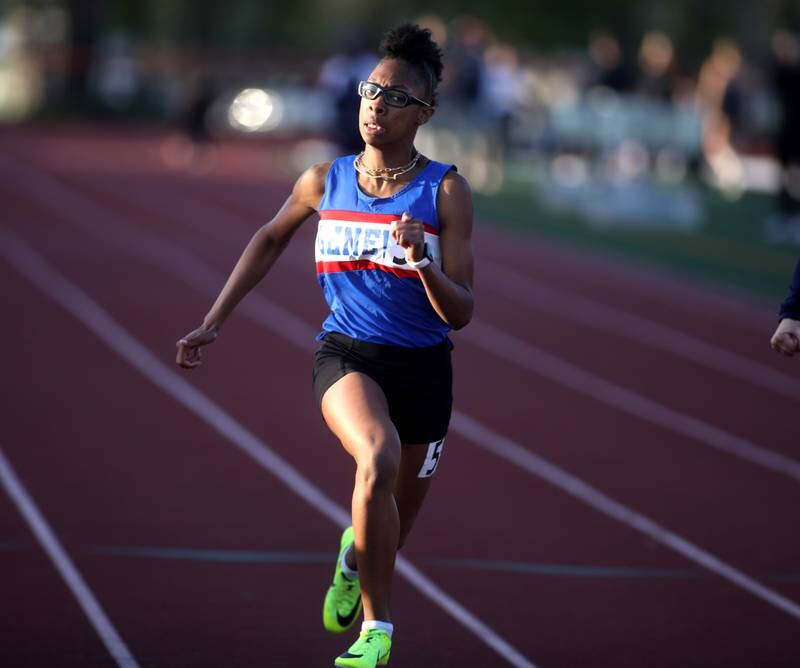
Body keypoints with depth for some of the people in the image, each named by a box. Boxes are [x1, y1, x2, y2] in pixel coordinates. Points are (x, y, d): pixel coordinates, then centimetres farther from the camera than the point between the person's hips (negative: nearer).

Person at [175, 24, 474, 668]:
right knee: (378, 458, -33)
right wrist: (214, 321, 16)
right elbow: (270, 239, 19)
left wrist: (423, 262, -30)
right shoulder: (324, 181, -1)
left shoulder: (446, 191, -8)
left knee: (395, 524, 14)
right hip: (346, 352, -1)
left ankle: (354, 558, 55)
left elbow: (460, 312, -10)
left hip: (422, 365, 1)